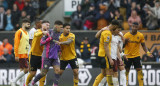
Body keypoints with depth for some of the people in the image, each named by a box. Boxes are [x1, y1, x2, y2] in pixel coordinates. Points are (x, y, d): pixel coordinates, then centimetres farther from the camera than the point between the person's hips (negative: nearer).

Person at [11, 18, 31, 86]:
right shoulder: (19, 32, -9)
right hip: (21, 54, -9)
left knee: (23, 70, 6)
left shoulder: (26, 33, 18)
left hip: (25, 54, 9)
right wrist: (16, 55, -18)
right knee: (26, 70, -12)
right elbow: (16, 44, -14)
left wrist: (28, 54, 19)